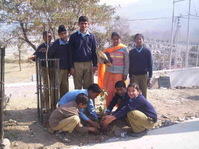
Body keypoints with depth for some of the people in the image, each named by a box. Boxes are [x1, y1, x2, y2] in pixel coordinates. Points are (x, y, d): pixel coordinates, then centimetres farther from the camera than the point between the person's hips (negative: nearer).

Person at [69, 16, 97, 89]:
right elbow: (71, 52, 3)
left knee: (88, 86, 5)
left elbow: (94, 52, 11)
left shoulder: (91, 36, 9)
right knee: (77, 86, 4)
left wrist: (95, 65, 2)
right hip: (77, 64, -1)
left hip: (89, 64, 1)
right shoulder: (73, 36, 4)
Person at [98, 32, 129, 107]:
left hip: (119, 74, -3)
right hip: (109, 73, 3)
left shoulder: (124, 49, 1)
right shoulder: (108, 49, 9)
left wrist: (125, 74, -4)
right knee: (109, 91, 2)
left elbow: (126, 62, 0)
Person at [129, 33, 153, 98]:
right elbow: (130, 65, 9)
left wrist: (150, 78, -2)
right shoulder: (131, 52, 5)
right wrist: (130, 77, 6)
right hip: (134, 76, 1)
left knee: (143, 94, 4)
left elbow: (150, 65, 2)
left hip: (144, 76, -1)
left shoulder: (147, 51, 1)